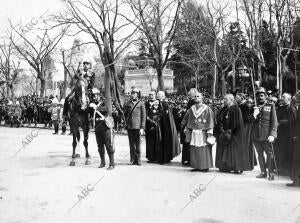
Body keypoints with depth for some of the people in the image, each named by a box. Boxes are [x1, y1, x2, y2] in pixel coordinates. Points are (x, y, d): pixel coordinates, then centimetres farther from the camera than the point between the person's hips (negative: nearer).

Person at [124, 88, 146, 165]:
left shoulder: (141, 103, 2)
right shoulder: (128, 103, 10)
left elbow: (143, 116, -1)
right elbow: (125, 114, 18)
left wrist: (142, 128, -7)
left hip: (137, 126, -3)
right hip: (129, 126, 3)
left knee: (138, 143, 1)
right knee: (131, 144, 5)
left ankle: (138, 160, 8)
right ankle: (133, 160, 12)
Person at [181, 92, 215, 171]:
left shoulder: (206, 109, -5)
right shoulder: (191, 109, 9)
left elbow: (210, 121, -7)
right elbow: (186, 119, 17)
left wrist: (209, 132, -12)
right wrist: (186, 129, 13)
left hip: (203, 133, -4)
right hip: (193, 133, 4)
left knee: (204, 150, -1)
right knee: (194, 150, 6)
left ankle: (205, 166, 9)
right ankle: (196, 166, 15)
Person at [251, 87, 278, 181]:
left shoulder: (271, 106, 4)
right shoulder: (255, 107, 14)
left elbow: (274, 121, -2)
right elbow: (251, 121, 10)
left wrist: (272, 134, -12)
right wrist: (254, 115, -12)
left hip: (266, 135, -4)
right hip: (256, 135, 4)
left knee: (270, 153, -3)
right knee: (260, 154, 10)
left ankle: (271, 173, 6)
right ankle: (263, 172, 20)